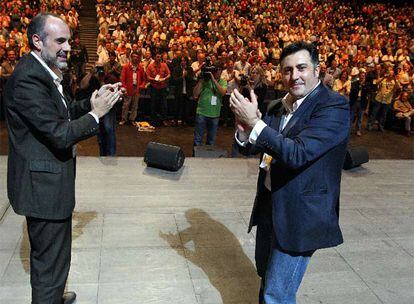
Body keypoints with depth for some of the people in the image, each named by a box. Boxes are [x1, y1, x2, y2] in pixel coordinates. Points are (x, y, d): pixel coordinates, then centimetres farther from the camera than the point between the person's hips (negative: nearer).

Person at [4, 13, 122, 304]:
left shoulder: (45, 72, 9)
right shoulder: (27, 79, -24)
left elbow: (64, 112, 13)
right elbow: (61, 134, -27)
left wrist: (91, 101, -3)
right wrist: (95, 113, -15)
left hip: (47, 180, 11)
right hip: (45, 186, -11)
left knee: (45, 254, 28)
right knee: (51, 260, 3)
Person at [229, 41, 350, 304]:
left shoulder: (335, 106, -17)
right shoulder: (277, 107, 6)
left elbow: (298, 154, -27)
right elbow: (250, 148, 8)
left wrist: (254, 122, -28)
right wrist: (244, 130, -13)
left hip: (300, 214, -7)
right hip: (270, 204, 7)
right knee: (266, 274, 26)